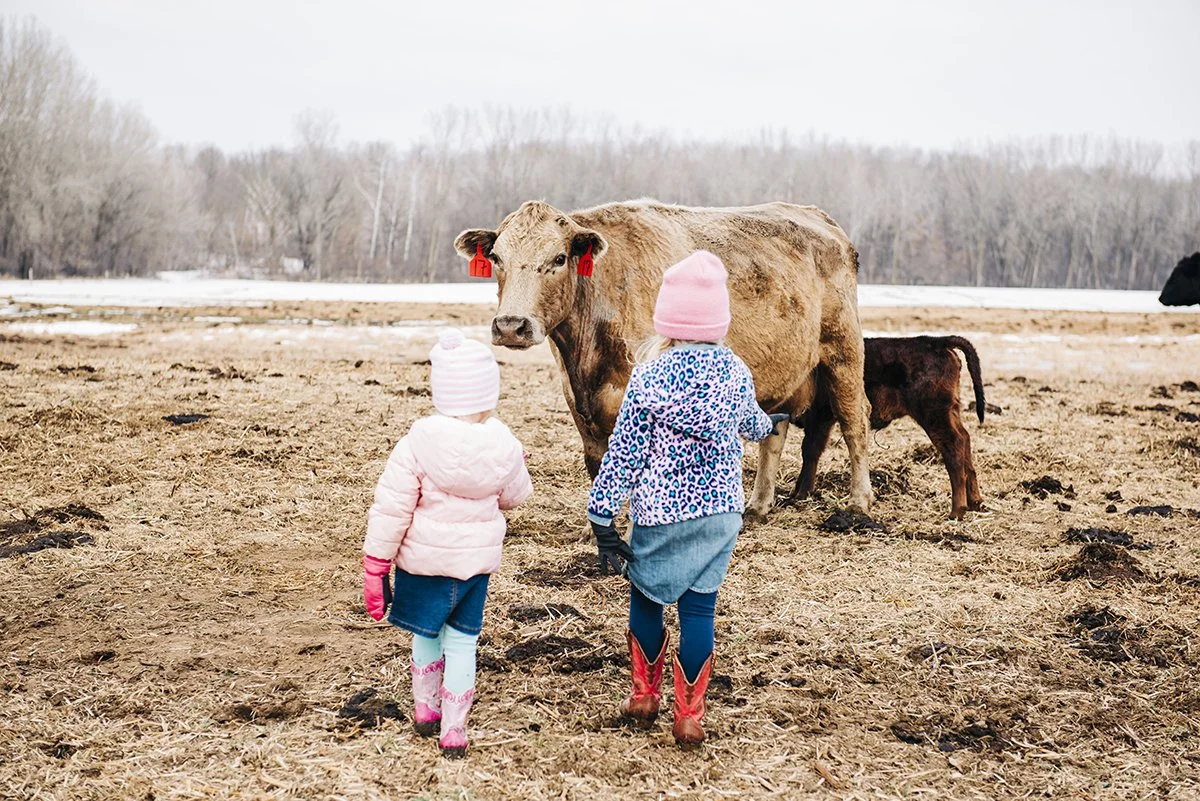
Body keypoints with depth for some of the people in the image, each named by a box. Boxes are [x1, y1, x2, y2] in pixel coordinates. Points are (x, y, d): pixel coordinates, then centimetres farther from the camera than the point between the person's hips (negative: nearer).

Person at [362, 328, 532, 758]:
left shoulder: (418, 442, -18)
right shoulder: (504, 447, -11)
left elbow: (390, 511, -15)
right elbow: (515, 496, 8)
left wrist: (374, 566, -6)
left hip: (424, 560, -1)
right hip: (477, 561, 1)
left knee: (426, 634, 20)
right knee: (462, 641, 12)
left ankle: (426, 708, 36)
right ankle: (453, 729, 14)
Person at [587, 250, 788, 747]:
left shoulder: (650, 375, -13)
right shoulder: (736, 373, 0)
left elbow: (624, 451, -11)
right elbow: (750, 423, 22)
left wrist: (602, 514, -5)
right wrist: (768, 426, 47)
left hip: (660, 514, -3)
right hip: (721, 511, 3)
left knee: (645, 599, 17)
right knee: (699, 609, 7)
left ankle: (644, 696, 27)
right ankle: (690, 716, 8)